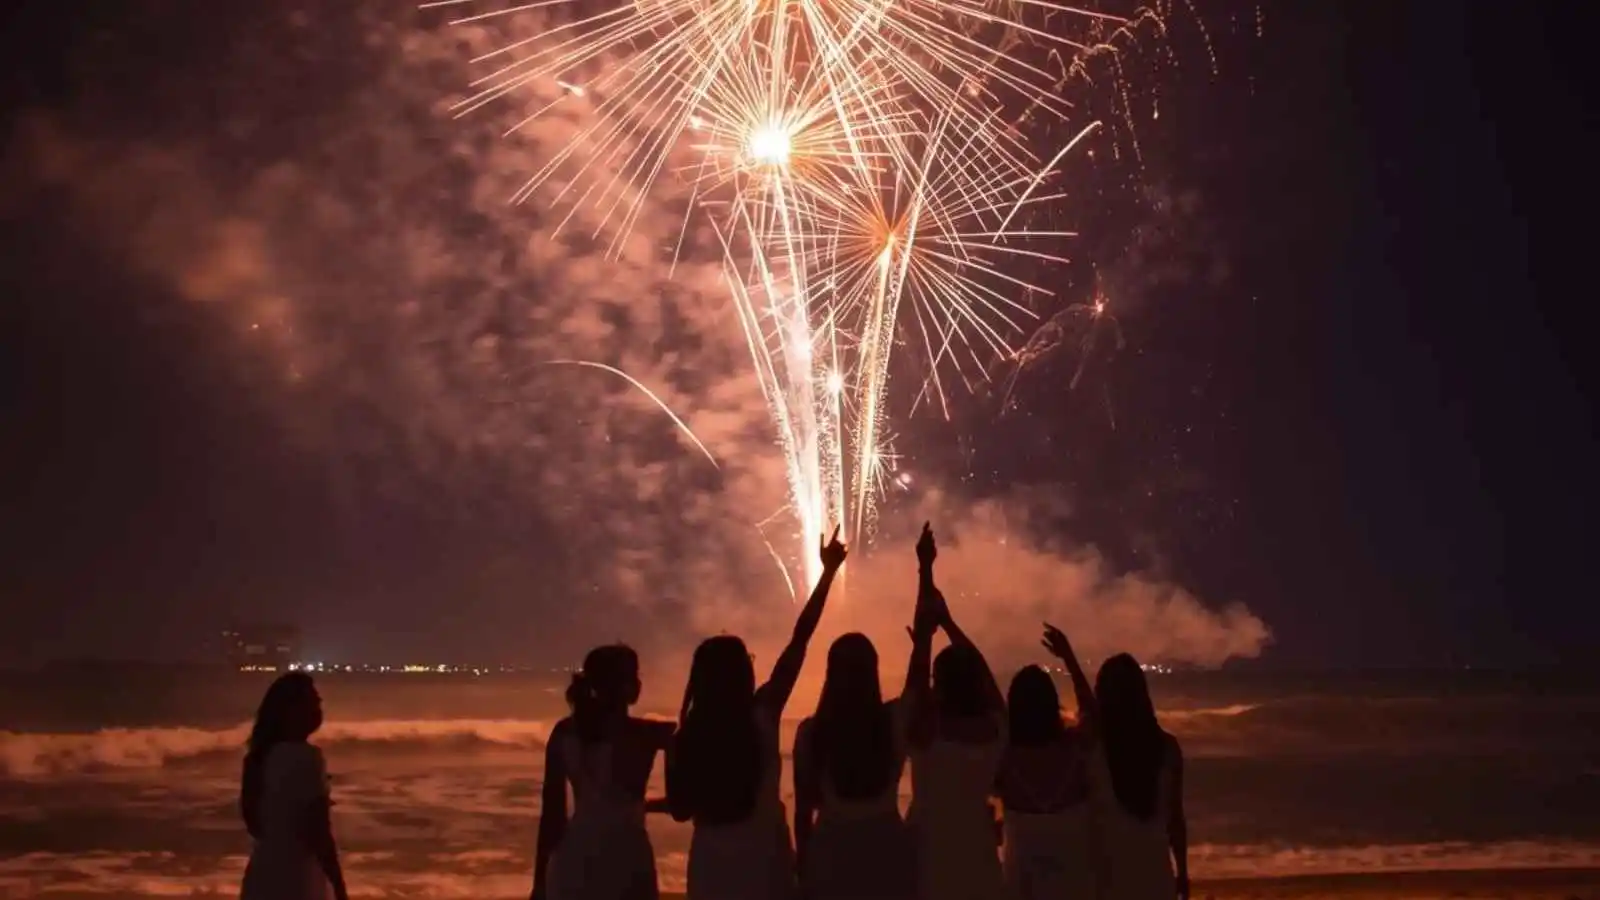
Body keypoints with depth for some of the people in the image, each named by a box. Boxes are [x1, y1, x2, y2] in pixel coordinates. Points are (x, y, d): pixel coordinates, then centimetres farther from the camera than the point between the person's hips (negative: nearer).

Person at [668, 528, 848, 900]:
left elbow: (680, 810, -2)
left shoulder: (686, 739, -10)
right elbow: (799, 641, -9)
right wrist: (829, 570, -4)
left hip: (711, 866, 2)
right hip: (762, 861, -1)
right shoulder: (763, 716, -13)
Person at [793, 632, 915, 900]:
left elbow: (803, 809, -1)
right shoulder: (894, 721, -10)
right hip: (886, 850, 0)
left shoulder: (811, 731, -9)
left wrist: (804, 867, 12)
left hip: (830, 851, 0)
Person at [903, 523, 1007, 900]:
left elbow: (921, 637, -18)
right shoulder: (994, 728, -9)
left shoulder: (927, 729, -17)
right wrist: (949, 621, 16)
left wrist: (925, 571, -16)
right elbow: (981, 672, 8)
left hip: (931, 855, -3)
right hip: (977, 854, 3)